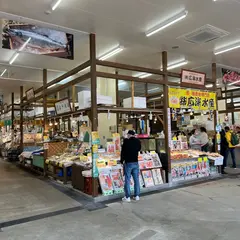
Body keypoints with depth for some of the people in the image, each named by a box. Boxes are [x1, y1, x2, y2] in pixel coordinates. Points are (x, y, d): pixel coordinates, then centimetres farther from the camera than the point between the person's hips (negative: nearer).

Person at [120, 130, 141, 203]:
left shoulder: (126, 141, -11)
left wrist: (122, 160, 6)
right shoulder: (138, 141, 1)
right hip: (136, 162, 4)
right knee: (136, 179, 10)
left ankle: (127, 197, 2)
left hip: (128, 163, -4)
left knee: (127, 180, 0)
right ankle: (137, 195, 16)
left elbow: (123, 151, -6)